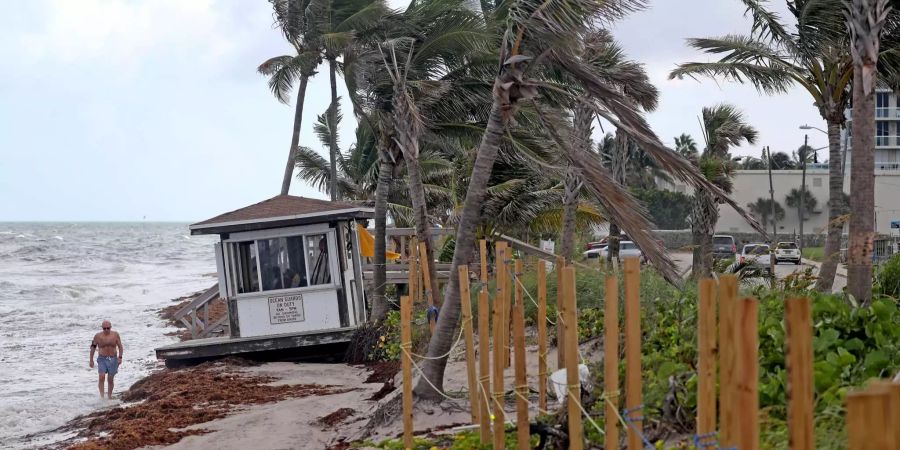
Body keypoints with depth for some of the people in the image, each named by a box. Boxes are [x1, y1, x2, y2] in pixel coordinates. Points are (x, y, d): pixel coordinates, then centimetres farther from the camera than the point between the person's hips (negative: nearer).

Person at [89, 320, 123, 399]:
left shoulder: (115, 335, -2)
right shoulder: (98, 336, -3)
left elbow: (120, 347, 4)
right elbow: (93, 348, 7)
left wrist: (120, 357, -8)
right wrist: (91, 360, 7)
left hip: (113, 359, 1)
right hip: (102, 359, -1)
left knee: (110, 379, 5)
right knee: (102, 377, -18)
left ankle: (109, 396, 17)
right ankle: (102, 396, -18)